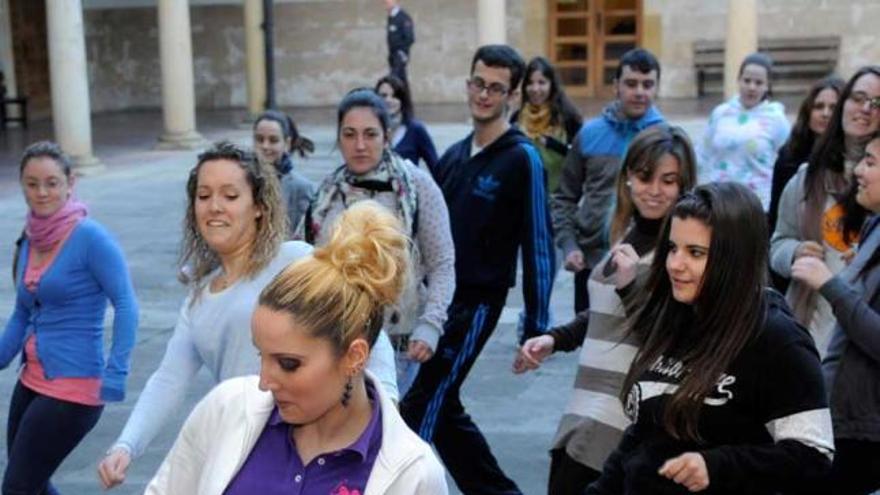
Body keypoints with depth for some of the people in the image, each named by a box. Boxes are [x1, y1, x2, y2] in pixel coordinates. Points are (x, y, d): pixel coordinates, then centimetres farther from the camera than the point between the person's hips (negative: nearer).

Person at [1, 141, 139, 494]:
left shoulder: (90, 237, -13)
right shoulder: (29, 241, 8)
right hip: (31, 382, 7)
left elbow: (126, 306, -17)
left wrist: (114, 376, -24)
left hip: (73, 388, -7)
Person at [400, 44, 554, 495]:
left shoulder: (522, 159, -9)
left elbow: (538, 245, -10)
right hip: (437, 298, 7)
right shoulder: (454, 155, 11)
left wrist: (536, 327, -12)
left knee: (419, 410, -7)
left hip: (476, 303, -7)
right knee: (443, 408, 13)